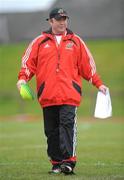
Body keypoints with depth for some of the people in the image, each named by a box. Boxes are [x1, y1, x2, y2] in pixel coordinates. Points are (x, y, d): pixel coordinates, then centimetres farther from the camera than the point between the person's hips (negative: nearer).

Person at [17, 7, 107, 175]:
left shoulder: (76, 41, 12)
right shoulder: (40, 42, 12)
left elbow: (87, 64, 15)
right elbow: (28, 61, 9)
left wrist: (98, 84, 11)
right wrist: (23, 78, -8)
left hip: (70, 93, -2)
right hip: (47, 95, 2)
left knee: (68, 125, -16)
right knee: (52, 130, 5)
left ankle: (69, 161, -20)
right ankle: (56, 163, 14)